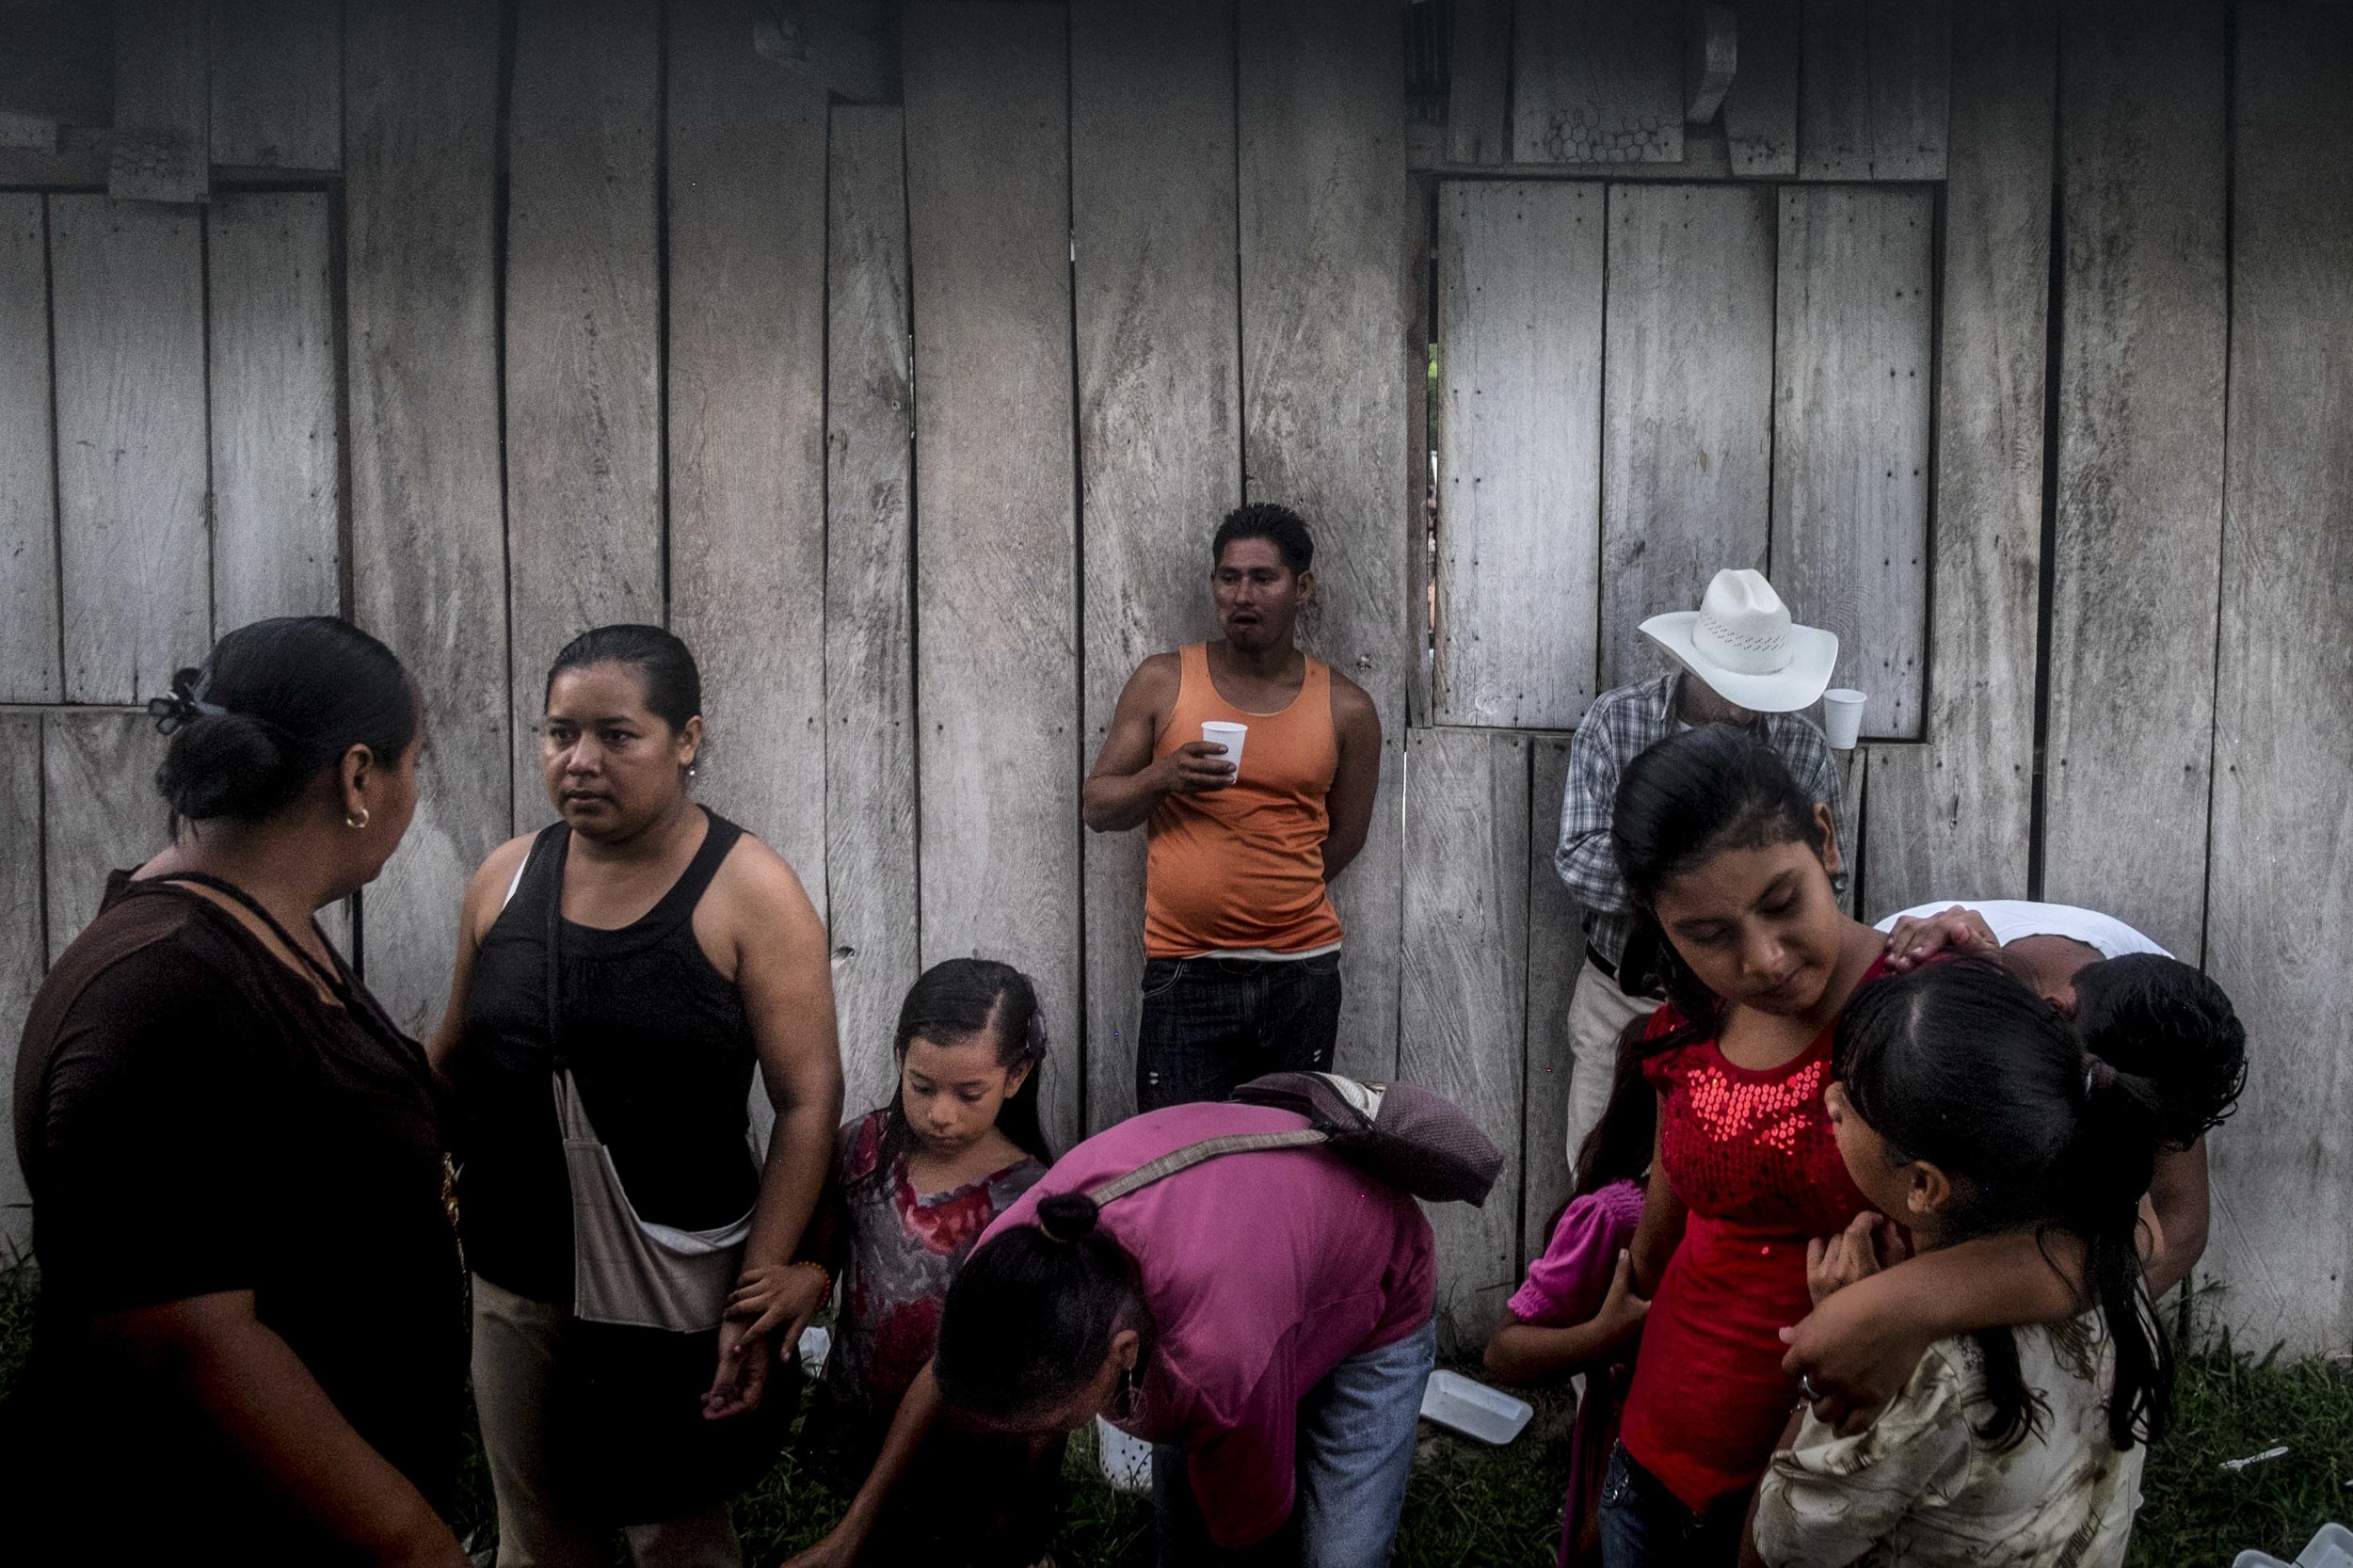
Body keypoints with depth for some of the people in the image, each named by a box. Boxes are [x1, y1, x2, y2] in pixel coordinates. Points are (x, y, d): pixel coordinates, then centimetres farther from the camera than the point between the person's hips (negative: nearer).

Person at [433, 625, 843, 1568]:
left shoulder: (748, 891, -11)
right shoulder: (506, 877, 2)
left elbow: (808, 1100, -13)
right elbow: (453, 1059, 12)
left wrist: (758, 1292, -17)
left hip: (674, 1282, -4)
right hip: (514, 1281, 4)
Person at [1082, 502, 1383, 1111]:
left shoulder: (1345, 709, 3)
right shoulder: (1162, 682, 2)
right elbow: (1095, 805, 5)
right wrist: (1161, 778, -14)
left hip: (1300, 973, 1)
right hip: (1183, 971, -1)